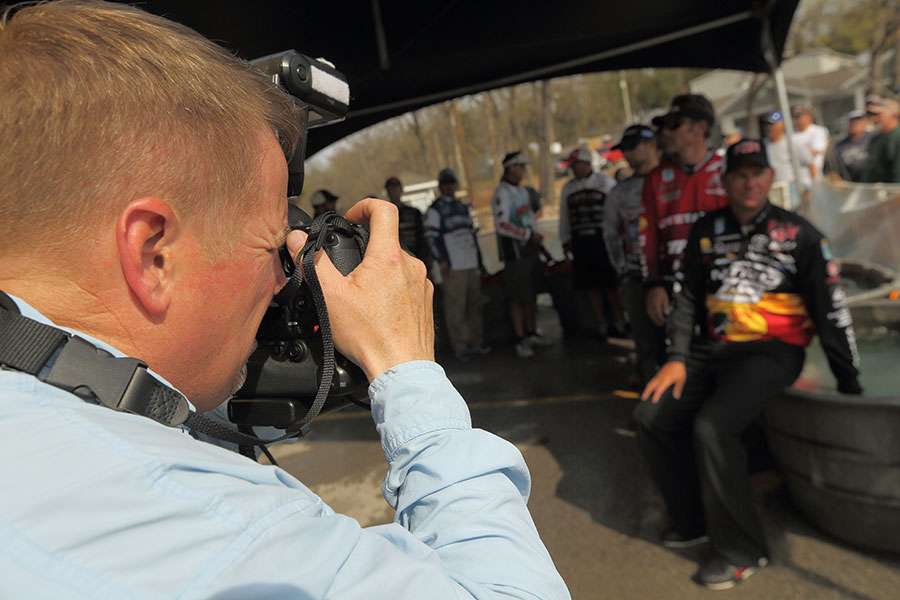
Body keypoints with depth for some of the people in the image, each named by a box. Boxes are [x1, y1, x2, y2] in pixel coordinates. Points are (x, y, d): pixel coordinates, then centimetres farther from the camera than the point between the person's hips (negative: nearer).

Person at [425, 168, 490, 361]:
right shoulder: (435, 210, -1)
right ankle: (460, 347, 1)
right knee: (456, 308, -6)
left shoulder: (463, 207, 20)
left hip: (472, 264, 7)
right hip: (453, 267, -6)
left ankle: (475, 343, 17)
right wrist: (442, 261, -14)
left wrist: (479, 260, 18)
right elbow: (432, 237, -8)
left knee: (474, 305, 8)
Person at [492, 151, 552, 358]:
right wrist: (529, 235, -19)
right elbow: (502, 225, -24)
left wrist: (535, 236, 12)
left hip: (529, 248, 8)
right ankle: (521, 340, 5)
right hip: (513, 250, -8)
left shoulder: (522, 190, 13)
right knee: (517, 297, -3)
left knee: (532, 294, 13)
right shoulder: (502, 193, -15)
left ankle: (532, 333, 25)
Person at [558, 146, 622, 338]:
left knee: (611, 284, -3)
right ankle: (601, 324, 16)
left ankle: (617, 323, 9)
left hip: (603, 239, -4)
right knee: (591, 285, 6)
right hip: (580, 241, 4)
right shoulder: (568, 188, 15)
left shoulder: (606, 182, 2)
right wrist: (565, 240, 14)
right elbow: (564, 217, 17)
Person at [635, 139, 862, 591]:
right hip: (713, 349, 6)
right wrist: (677, 359, -1)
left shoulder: (798, 233, -4)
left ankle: (741, 549, -7)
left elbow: (830, 310, -3)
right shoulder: (707, 230, 8)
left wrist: (849, 383, -2)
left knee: (712, 427, -28)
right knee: (651, 417, -4)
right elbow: (688, 297, 9)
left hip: (772, 351, -5)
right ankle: (694, 521, 15)